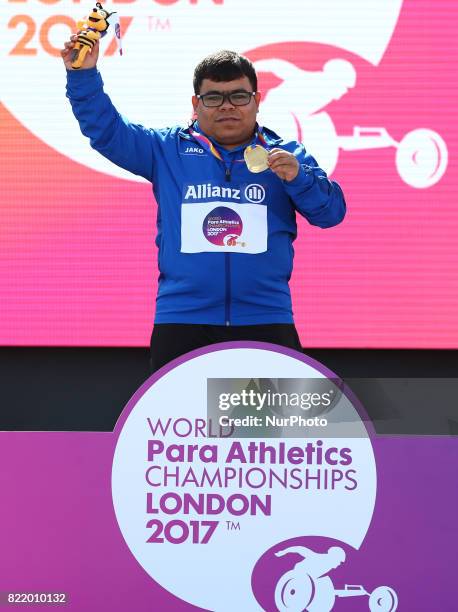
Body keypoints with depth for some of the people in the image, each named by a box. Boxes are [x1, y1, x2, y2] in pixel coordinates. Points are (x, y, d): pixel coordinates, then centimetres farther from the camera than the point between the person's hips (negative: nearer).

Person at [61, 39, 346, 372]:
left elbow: (331, 212, 0)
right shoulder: (167, 150, 10)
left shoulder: (287, 156, 8)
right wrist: (84, 75, -5)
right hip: (182, 321, 0)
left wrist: (298, 178, -18)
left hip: (266, 322, 0)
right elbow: (106, 131, 7)